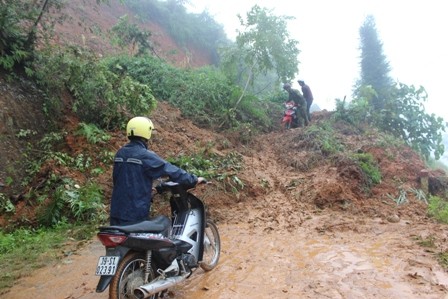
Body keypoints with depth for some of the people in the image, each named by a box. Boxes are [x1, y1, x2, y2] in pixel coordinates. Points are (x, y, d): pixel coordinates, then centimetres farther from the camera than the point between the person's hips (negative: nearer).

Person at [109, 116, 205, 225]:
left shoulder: (120, 153, 7)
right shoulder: (146, 156, -17)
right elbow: (170, 170, -16)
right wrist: (194, 180, -4)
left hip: (117, 209, 7)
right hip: (136, 211, -7)